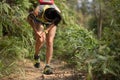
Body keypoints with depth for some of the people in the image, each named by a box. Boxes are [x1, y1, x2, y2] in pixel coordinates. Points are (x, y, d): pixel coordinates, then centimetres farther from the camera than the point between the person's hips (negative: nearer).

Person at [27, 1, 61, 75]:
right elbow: (29, 18, -19)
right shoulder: (38, 11, -42)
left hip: (51, 24, 1)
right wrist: (36, 31, -23)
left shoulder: (58, 13, -38)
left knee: (50, 42, -14)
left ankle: (47, 66, -10)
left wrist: (45, 31, -27)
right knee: (41, 40, -22)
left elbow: (54, 23, -15)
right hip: (39, 20, -1)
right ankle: (36, 56, 8)